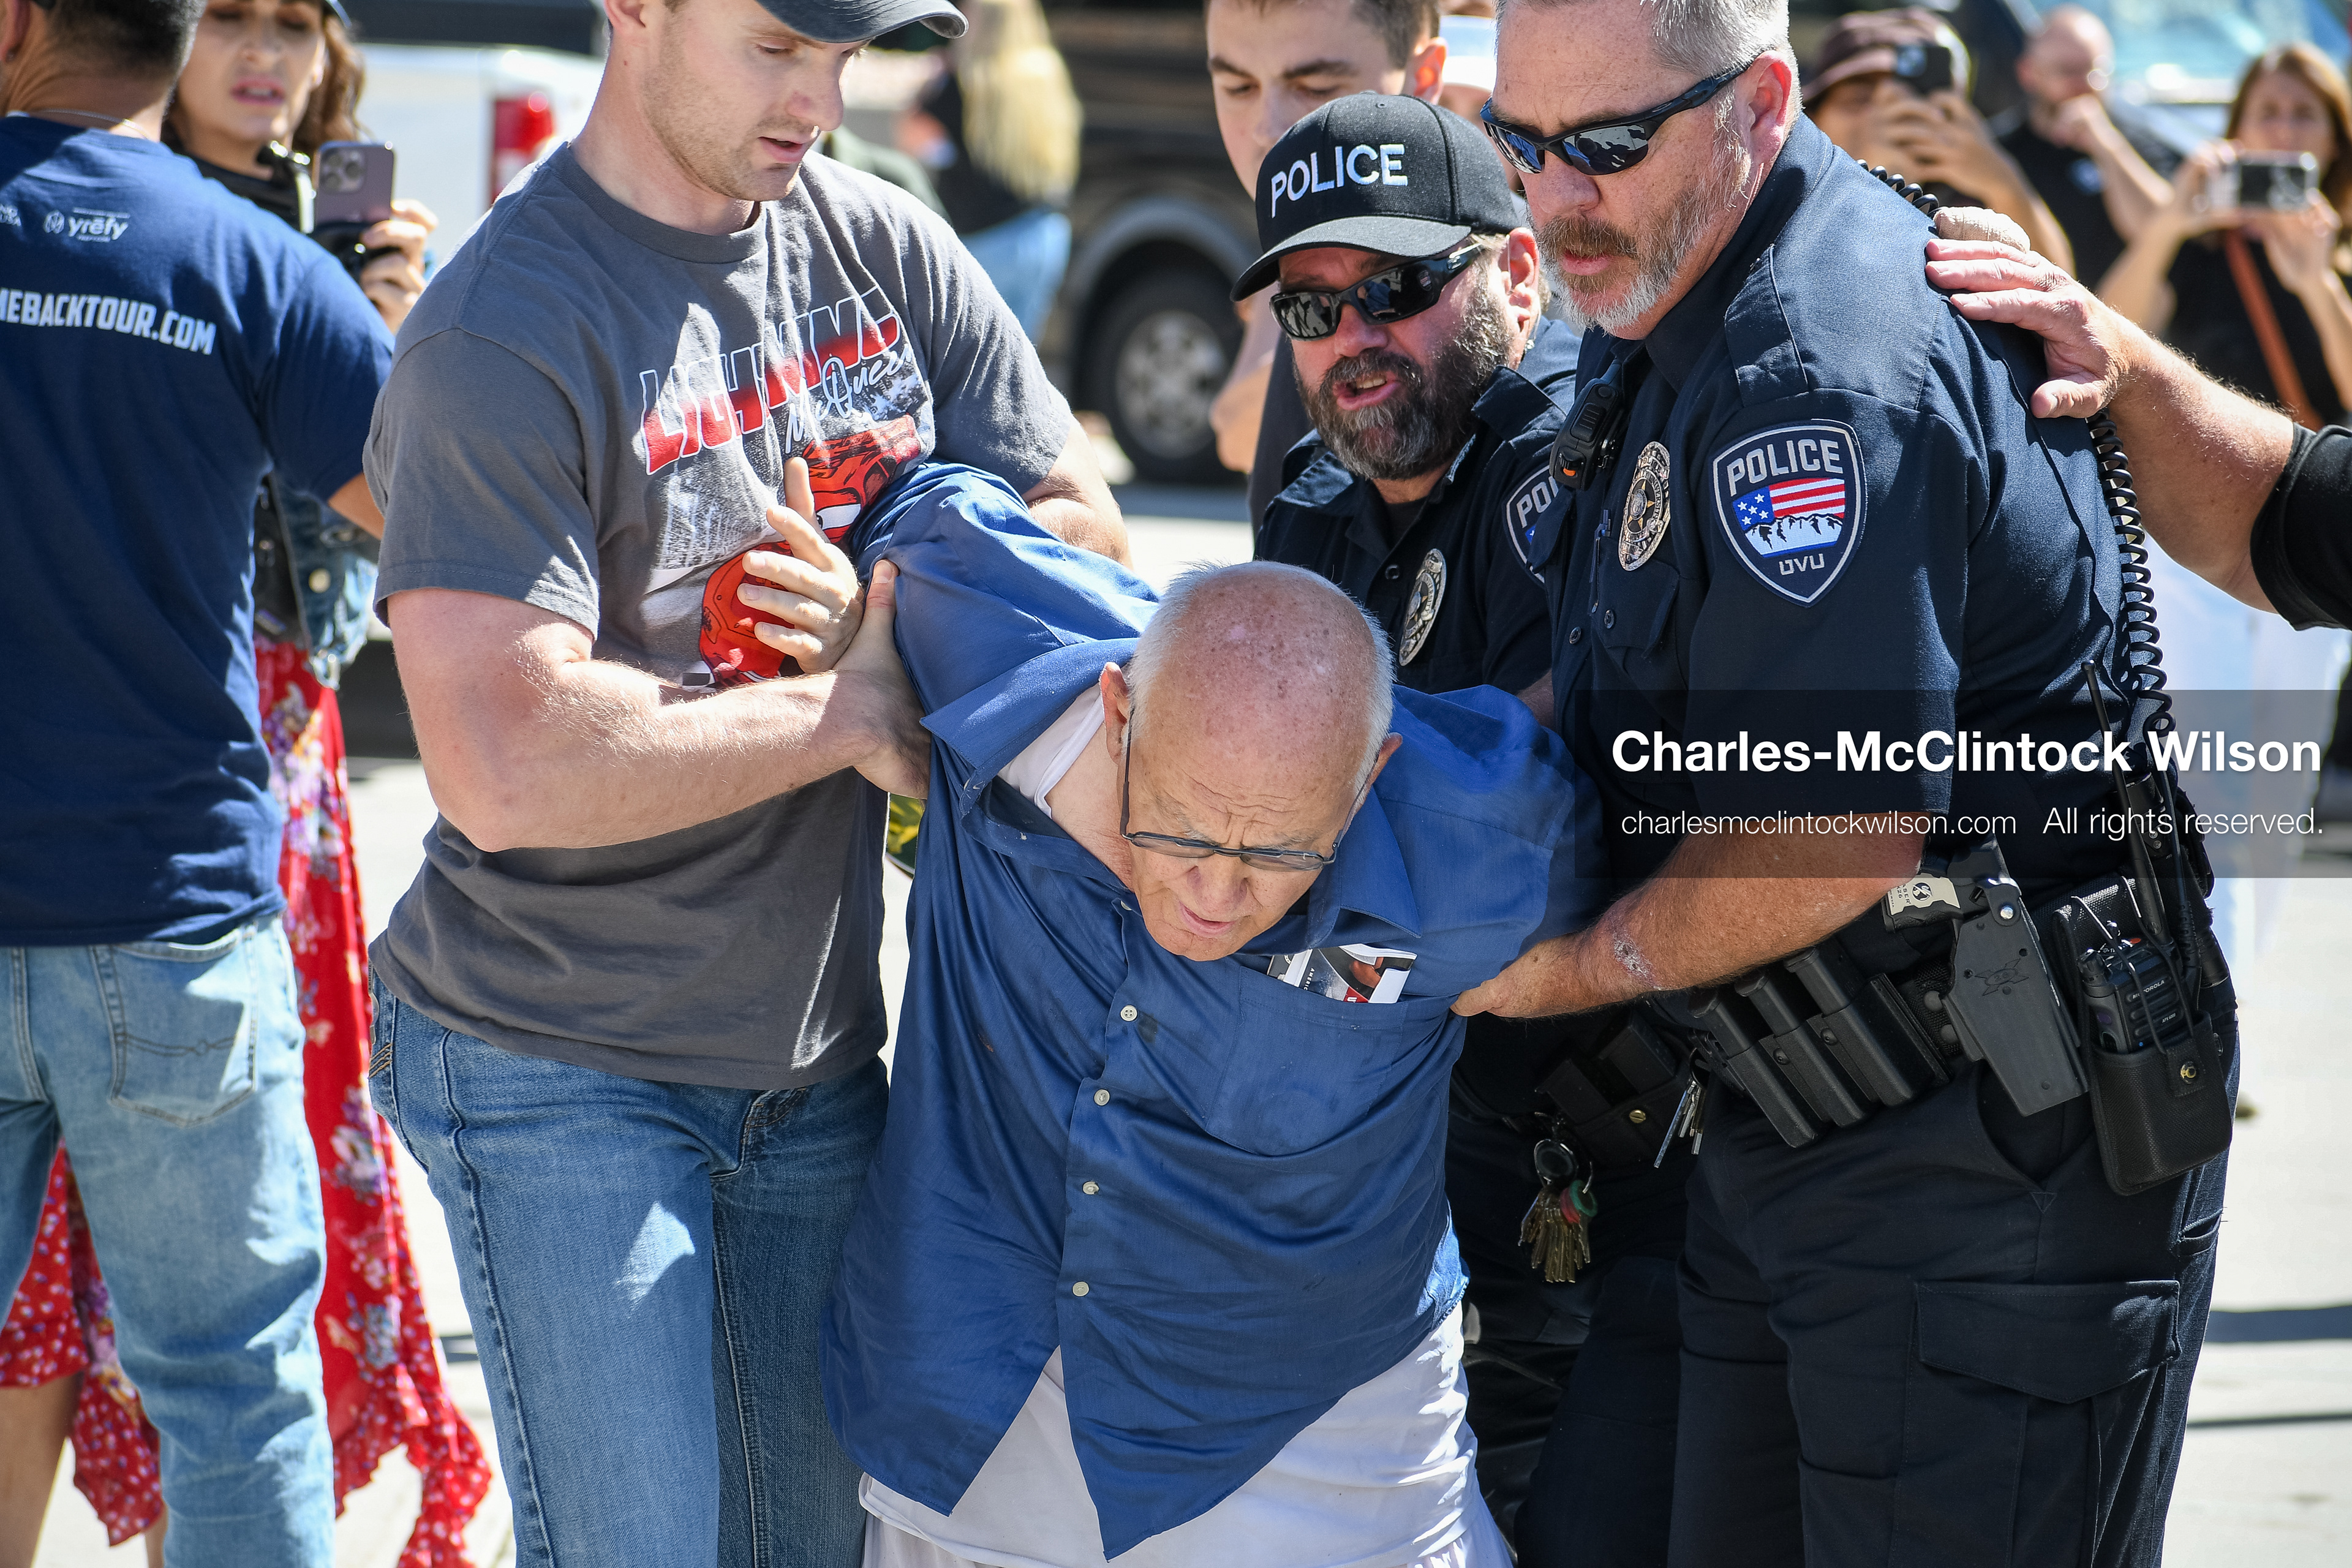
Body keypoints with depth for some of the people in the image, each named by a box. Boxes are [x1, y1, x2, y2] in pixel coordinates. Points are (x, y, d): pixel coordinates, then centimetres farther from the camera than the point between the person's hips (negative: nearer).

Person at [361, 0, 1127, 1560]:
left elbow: (1085, 534, 6)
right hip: (558, 1066, -6)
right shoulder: (505, 334, -19)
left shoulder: (882, 244, 2)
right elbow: (507, 769, -28)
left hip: (813, 1044, 6)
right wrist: (854, 714, -19)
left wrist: (883, 616, -14)